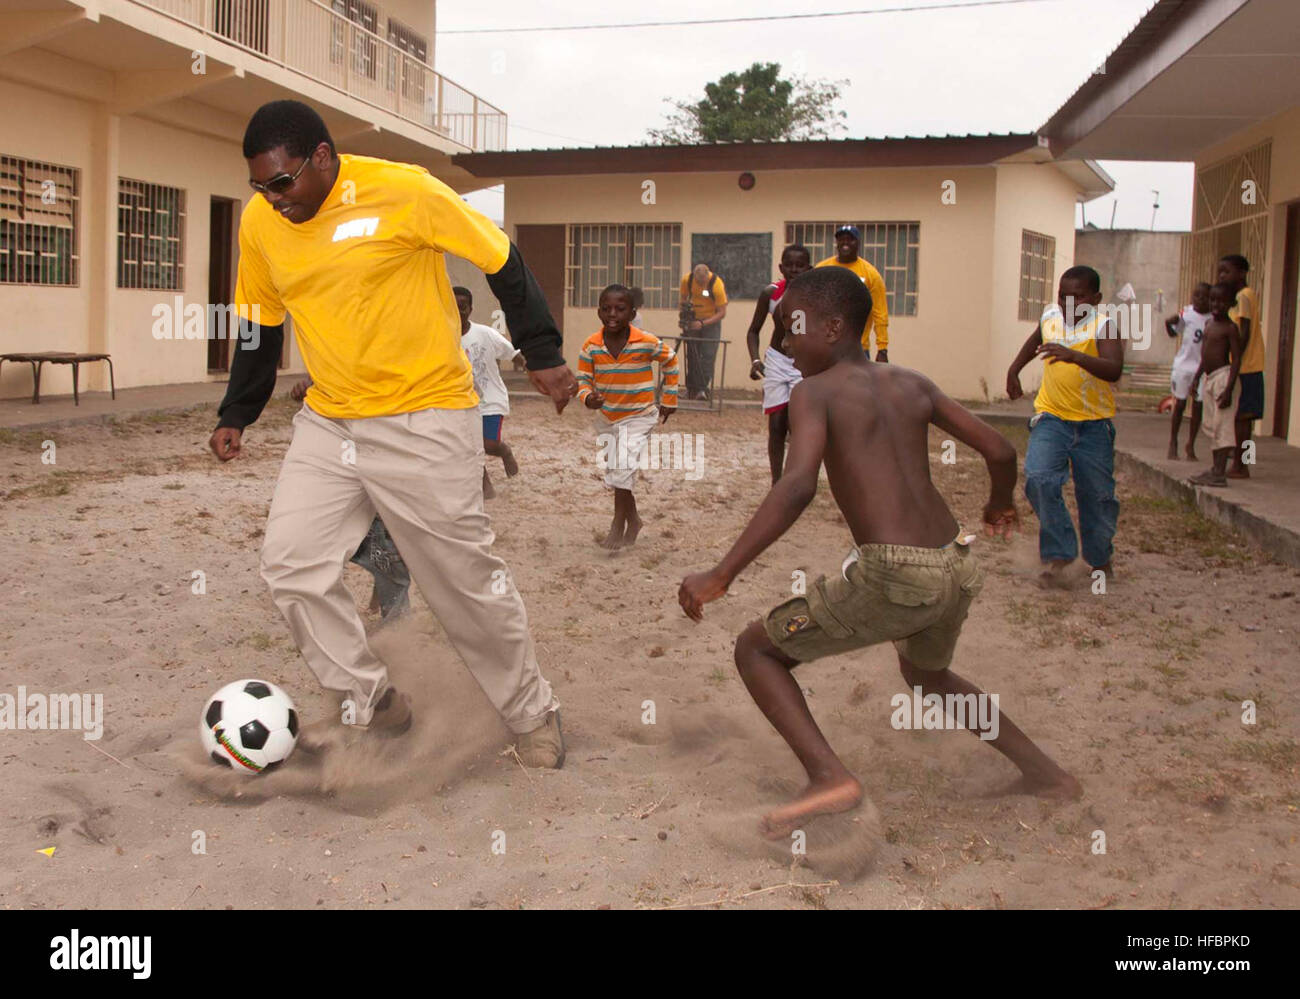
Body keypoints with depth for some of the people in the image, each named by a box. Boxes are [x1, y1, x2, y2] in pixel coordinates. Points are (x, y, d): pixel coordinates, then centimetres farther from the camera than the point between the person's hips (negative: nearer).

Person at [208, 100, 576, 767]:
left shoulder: (405, 191, -14)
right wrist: (235, 415, 12)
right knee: (289, 564, -2)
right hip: (327, 423, 6)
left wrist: (543, 355, -8)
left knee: (466, 579, 0)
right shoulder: (259, 223, 3)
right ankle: (372, 705, 17)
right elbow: (261, 325, 16)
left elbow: (501, 261, -8)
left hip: (426, 418, -6)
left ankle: (533, 717, 21)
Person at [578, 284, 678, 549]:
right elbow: (583, 379, -2)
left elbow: (670, 361, 1)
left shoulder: (647, 343, -17)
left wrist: (669, 400, 6)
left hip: (638, 416, -5)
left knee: (623, 467, -22)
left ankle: (618, 526, -8)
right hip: (606, 417, 5)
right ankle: (633, 519, 37)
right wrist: (588, 398, -25)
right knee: (614, 471, 15)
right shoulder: (591, 346, -11)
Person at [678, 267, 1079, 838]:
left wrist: (721, 574, -22)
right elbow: (1000, 451, 14)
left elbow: (798, 486, -21)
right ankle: (1046, 773, 37)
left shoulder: (814, 391, -3)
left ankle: (829, 776, -9)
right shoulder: (912, 385, 14)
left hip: (893, 576, -7)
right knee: (925, 674, 37)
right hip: (958, 568, 7)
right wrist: (1000, 504, 36)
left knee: (756, 649, 9)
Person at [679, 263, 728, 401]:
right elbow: (683, 299, 4)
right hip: (693, 319, 4)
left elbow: (722, 312, -22)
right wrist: (684, 319, -10)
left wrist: (703, 323, -30)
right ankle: (691, 389, 7)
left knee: (708, 356, -14)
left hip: (712, 321, -4)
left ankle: (704, 389, -16)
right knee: (692, 355, 2)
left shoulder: (717, 285, -25)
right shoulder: (687, 280, -14)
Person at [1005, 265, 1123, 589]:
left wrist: (1074, 356, -43)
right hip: (1051, 417, 3)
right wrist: (1014, 370, 27)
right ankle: (1058, 556, -9)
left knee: (1097, 493, 7)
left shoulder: (1103, 326, -12)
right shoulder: (1050, 317, 4)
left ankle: (1100, 557, 32)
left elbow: (1114, 370, -30)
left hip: (1094, 423, -3)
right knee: (1039, 480, -19)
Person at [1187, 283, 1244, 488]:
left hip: (1223, 377, -9)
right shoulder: (1209, 323, 14)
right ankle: (1216, 468, 22)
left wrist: (1229, 388, -22)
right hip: (1209, 378, 9)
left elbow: (1236, 360, -16)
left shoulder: (1230, 328, -12)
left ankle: (1220, 474, -10)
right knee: (1211, 426, 13)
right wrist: (1197, 377, 23)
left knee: (1222, 425, -9)